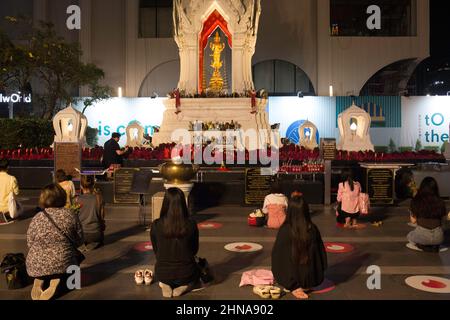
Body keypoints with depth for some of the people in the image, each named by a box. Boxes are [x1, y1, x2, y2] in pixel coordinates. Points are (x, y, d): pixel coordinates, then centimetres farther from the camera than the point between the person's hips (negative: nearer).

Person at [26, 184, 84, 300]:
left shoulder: (37, 218, -1)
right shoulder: (71, 216, -4)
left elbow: (29, 243, 4)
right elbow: (79, 241, 2)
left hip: (36, 266, 3)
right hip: (63, 263, -3)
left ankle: (40, 280, 4)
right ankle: (58, 280, 0)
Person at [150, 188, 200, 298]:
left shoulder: (156, 225, -16)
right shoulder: (191, 224, -17)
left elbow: (156, 252, 0)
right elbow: (194, 250, 0)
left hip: (162, 274, 1)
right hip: (186, 274, -1)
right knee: (197, 272, 35)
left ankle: (165, 284, 6)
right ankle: (184, 286, 4)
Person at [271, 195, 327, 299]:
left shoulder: (285, 230, -20)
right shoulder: (313, 229, -14)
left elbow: (277, 255, -10)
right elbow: (321, 252, -2)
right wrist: (319, 277, 16)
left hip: (290, 278, -2)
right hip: (312, 279, 2)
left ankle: (294, 287, 7)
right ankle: (306, 286, 12)